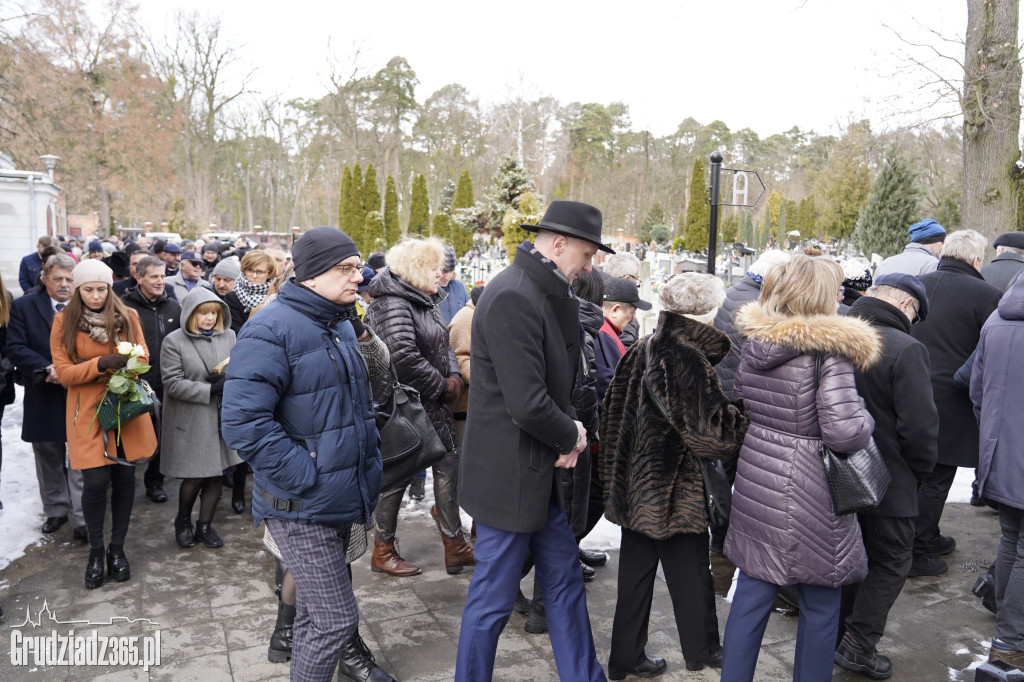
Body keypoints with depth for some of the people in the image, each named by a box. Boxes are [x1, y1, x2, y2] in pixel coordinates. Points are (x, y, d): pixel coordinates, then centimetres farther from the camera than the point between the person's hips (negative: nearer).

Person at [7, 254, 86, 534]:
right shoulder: (24, 306, 1)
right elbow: (15, 347, -5)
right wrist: (47, 369, -18)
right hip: (44, 395, 2)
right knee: (48, 458, 15)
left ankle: (83, 518, 6)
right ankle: (56, 511, 30)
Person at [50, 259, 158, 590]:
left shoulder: (128, 316, 3)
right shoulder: (64, 321, -2)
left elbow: (143, 355, 7)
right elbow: (64, 372, -5)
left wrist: (130, 359, -16)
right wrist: (101, 363, -21)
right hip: (89, 413, -2)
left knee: (124, 478, 6)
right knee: (96, 481, -7)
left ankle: (117, 548, 25)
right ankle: (96, 551, 17)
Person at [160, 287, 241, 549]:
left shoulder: (228, 336, 5)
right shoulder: (174, 341, -7)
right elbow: (173, 383, -12)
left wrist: (228, 380, -13)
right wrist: (210, 390, -18)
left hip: (221, 417, 4)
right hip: (190, 420, -4)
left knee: (216, 474, 9)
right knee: (195, 476, 1)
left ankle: (205, 526, 26)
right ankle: (182, 521, 29)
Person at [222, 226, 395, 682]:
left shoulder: (341, 326, 9)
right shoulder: (272, 331, -19)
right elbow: (242, 421, -26)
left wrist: (366, 467, 13)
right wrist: (307, 478, -24)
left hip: (341, 499, 8)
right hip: (303, 508, -8)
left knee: (315, 606, 26)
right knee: (335, 618, -3)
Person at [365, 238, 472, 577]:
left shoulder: (425, 301, 12)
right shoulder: (392, 305, -20)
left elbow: (443, 344, 17)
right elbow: (405, 358, -31)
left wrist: (454, 377, -1)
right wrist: (441, 386, -19)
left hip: (433, 405, 9)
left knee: (449, 464, 9)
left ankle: (455, 545, 20)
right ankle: (383, 551, 23)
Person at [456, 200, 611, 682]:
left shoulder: (552, 294, 8)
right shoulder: (512, 297, -23)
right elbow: (527, 404, -27)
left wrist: (569, 435, -3)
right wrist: (572, 436, -9)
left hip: (542, 470, 10)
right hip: (510, 474, -9)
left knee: (565, 582, 20)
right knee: (494, 599, 7)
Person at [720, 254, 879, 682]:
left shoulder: (753, 342, 2)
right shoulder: (829, 349, -17)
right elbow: (844, 432, -22)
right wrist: (866, 418, -3)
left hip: (755, 484, 6)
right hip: (807, 493, -6)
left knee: (751, 593, 15)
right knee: (819, 603, 13)